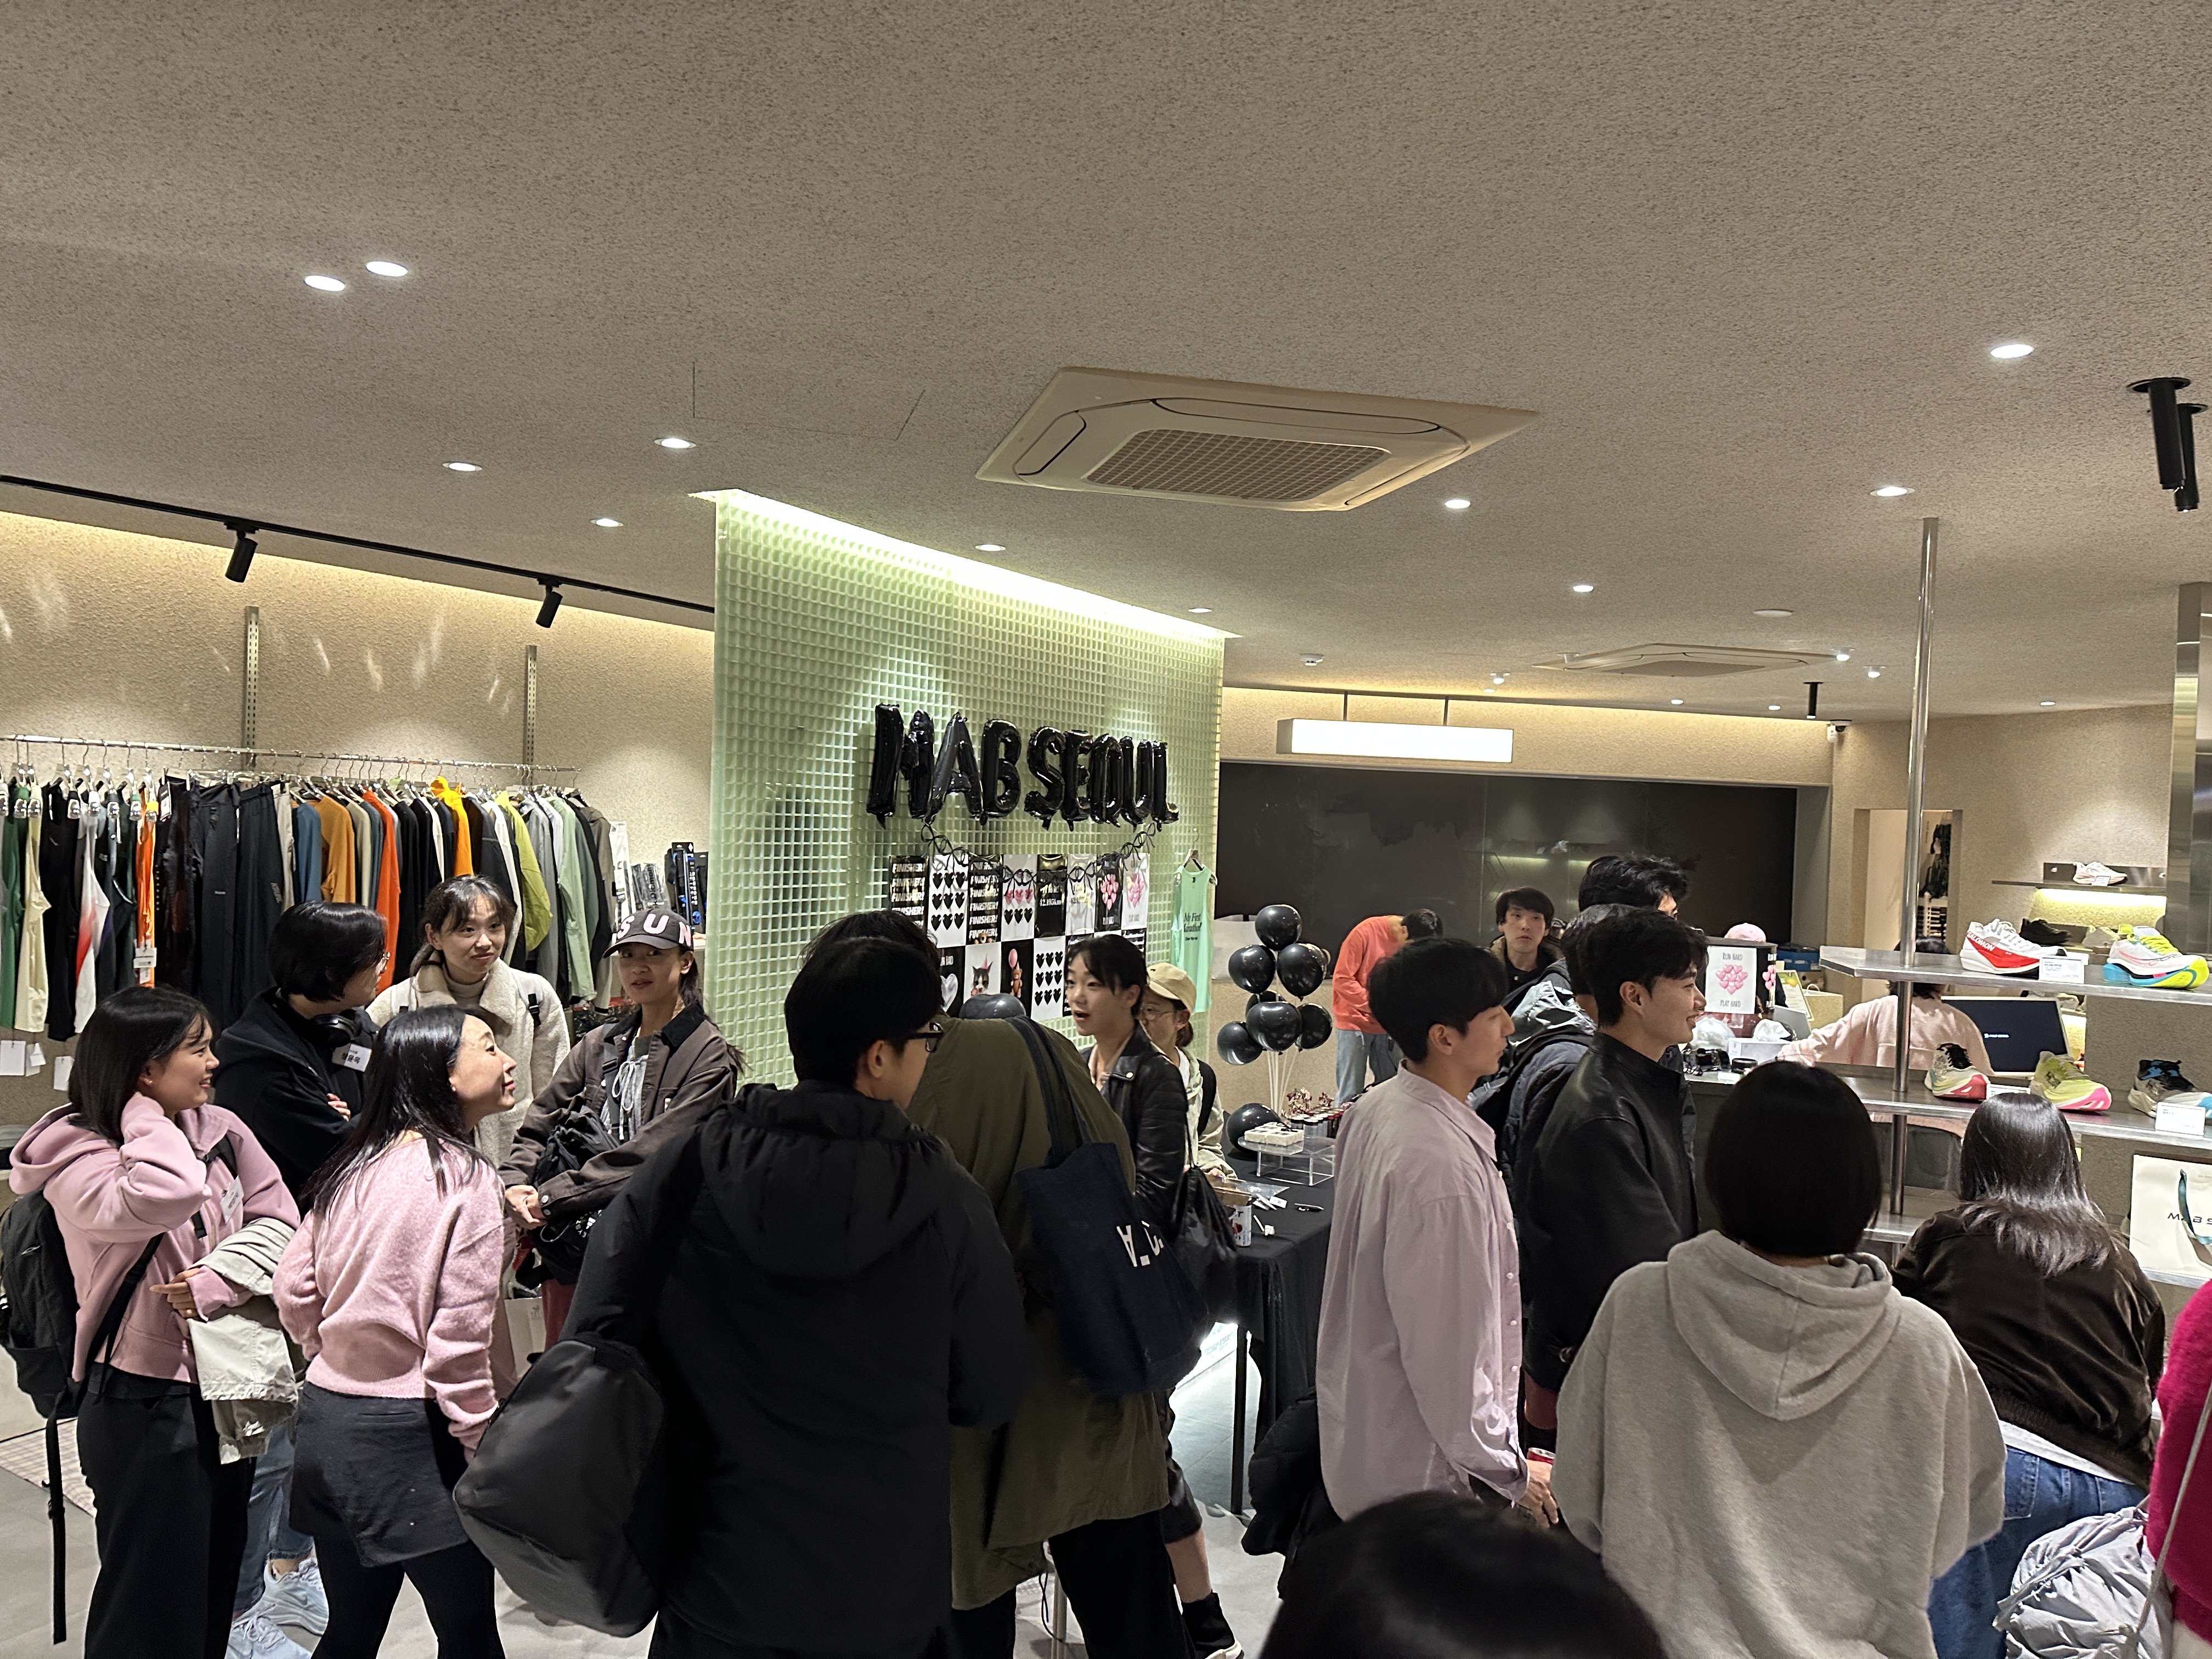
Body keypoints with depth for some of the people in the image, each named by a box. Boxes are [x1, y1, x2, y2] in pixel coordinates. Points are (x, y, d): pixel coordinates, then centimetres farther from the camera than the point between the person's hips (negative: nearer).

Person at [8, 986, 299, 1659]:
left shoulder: (222, 1130, 0)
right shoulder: (77, 1161, -16)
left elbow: (280, 1222, 0)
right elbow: (169, 1197, -36)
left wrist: (219, 1284, -17)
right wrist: (144, 1112, -20)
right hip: (144, 1405, -6)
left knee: (220, 1574, 19)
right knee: (154, 1602, 7)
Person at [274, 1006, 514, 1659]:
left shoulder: (351, 1167, 4)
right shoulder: (465, 1177, -17)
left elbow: (293, 1291, 8)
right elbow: (457, 1345, -18)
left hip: (325, 1417, 7)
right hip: (410, 1436, -7)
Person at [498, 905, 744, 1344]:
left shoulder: (709, 1056, -8)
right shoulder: (600, 1044, 11)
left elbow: (651, 1151, -15)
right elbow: (539, 1122, 10)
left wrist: (550, 1197, -16)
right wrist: (515, 1182, -9)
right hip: (571, 1244, 5)